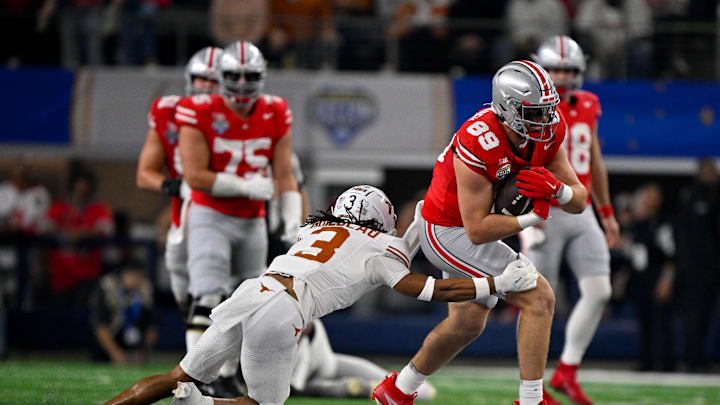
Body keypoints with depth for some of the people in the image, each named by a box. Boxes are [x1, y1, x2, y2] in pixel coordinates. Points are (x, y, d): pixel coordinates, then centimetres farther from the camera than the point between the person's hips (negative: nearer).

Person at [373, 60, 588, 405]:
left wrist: (556, 188, -27)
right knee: (538, 298, -16)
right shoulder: (479, 145, -34)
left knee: (466, 322, 23)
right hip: (449, 232, -9)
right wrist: (532, 218, -31)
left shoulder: (548, 132, -12)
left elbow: (579, 201, -6)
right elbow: (477, 231, -30)